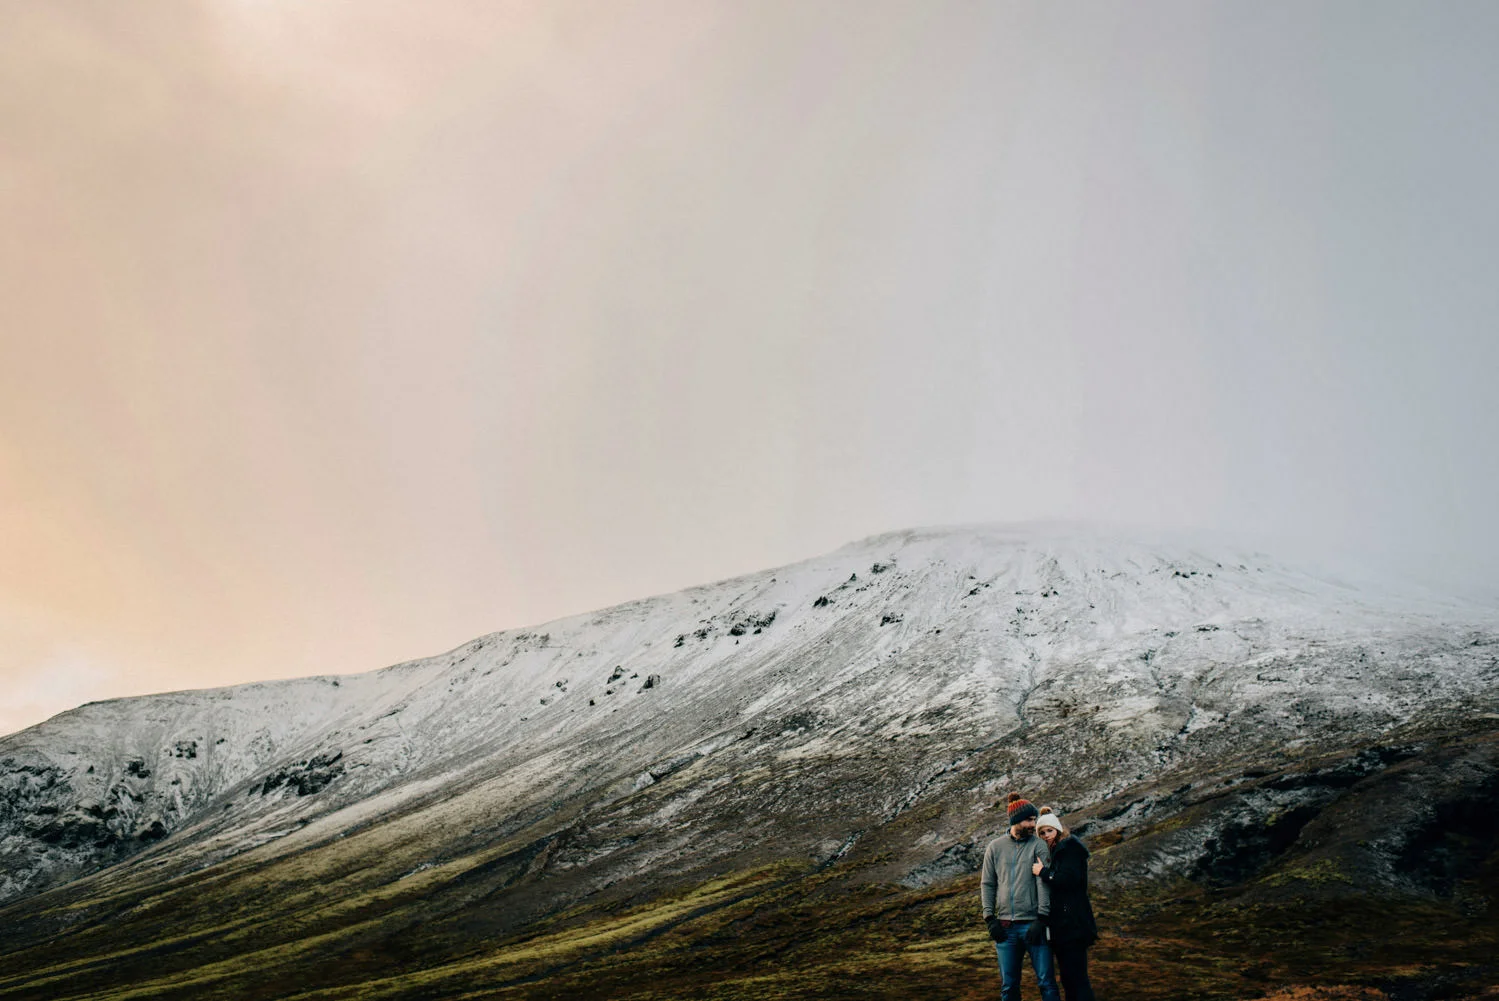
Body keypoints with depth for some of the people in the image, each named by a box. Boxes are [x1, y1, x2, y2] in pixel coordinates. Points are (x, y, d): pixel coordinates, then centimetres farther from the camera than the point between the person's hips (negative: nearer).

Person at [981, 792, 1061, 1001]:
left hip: (1033, 924, -2)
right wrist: (990, 918, 1)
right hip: (1005, 927, 2)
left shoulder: (1038, 846, 1)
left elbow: (1044, 883, -4)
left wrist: (1041, 919, -12)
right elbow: (987, 884, 10)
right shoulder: (995, 847, 7)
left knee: (1046, 982, -2)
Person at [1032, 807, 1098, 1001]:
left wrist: (1043, 872, -12)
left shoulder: (1071, 848, -7)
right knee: (1068, 978, 11)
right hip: (1060, 925, 9)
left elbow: (1070, 879, -20)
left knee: (1077, 977, -11)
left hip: (1072, 925, -9)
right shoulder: (1054, 852, 19)